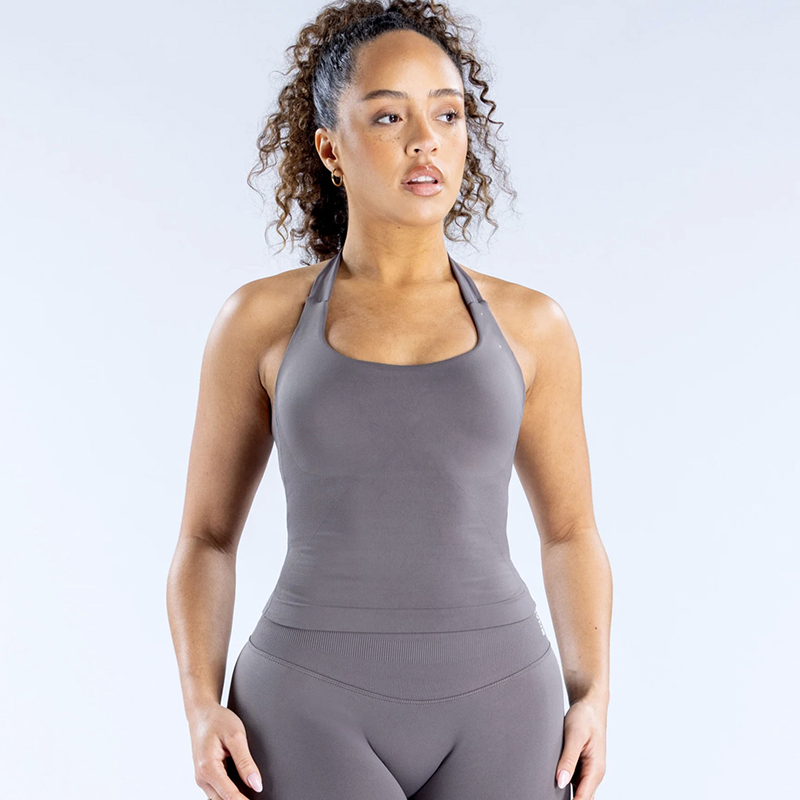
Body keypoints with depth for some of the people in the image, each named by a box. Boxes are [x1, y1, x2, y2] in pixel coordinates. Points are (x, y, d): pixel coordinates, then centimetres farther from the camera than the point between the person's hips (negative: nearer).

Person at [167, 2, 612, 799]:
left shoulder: (529, 324, 6)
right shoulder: (261, 320, 3)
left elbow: (570, 533, 13)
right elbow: (206, 538, 8)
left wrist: (591, 702, -1)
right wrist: (202, 707, -8)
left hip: (488, 713, 2)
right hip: (315, 715, -1)